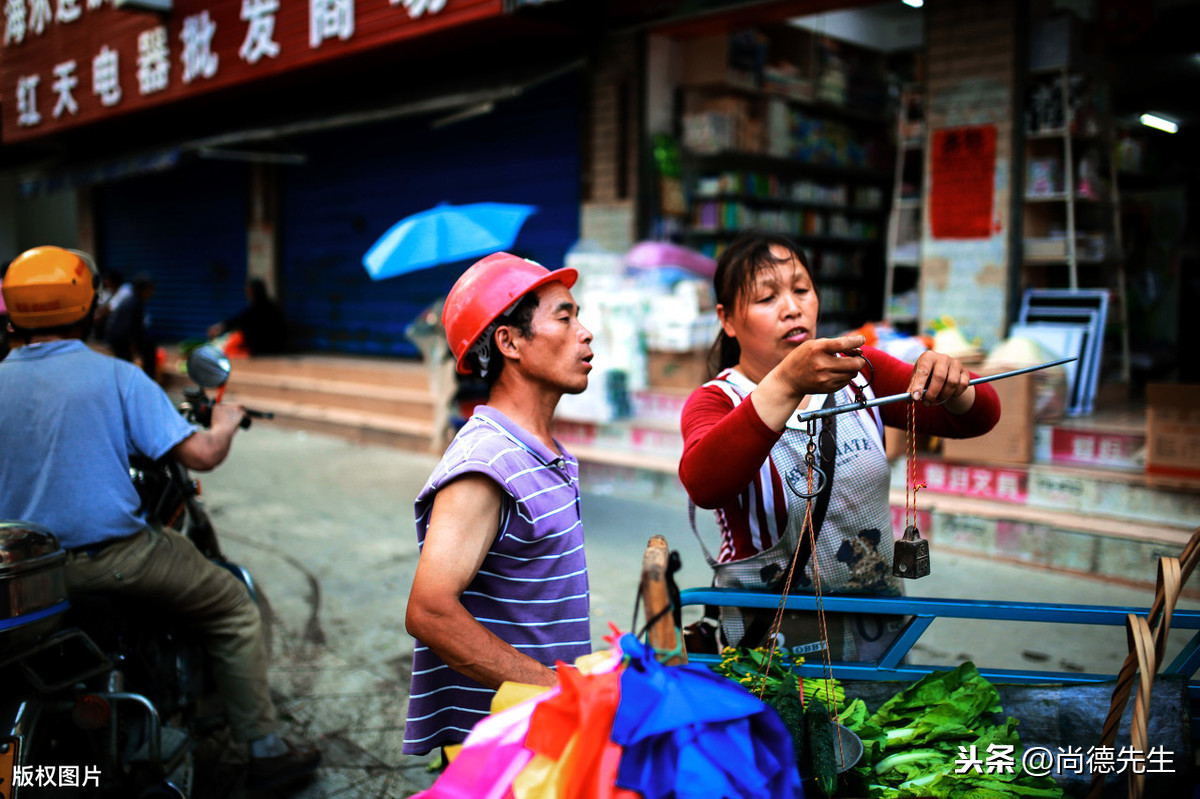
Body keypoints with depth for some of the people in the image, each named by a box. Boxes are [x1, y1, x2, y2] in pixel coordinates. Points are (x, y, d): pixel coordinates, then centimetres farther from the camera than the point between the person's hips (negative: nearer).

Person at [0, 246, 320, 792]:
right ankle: (264, 751, 13)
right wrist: (226, 424, 6)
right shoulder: (117, 377, -11)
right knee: (233, 608, 11)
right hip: (111, 555, -5)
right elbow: (201, 455, -16)